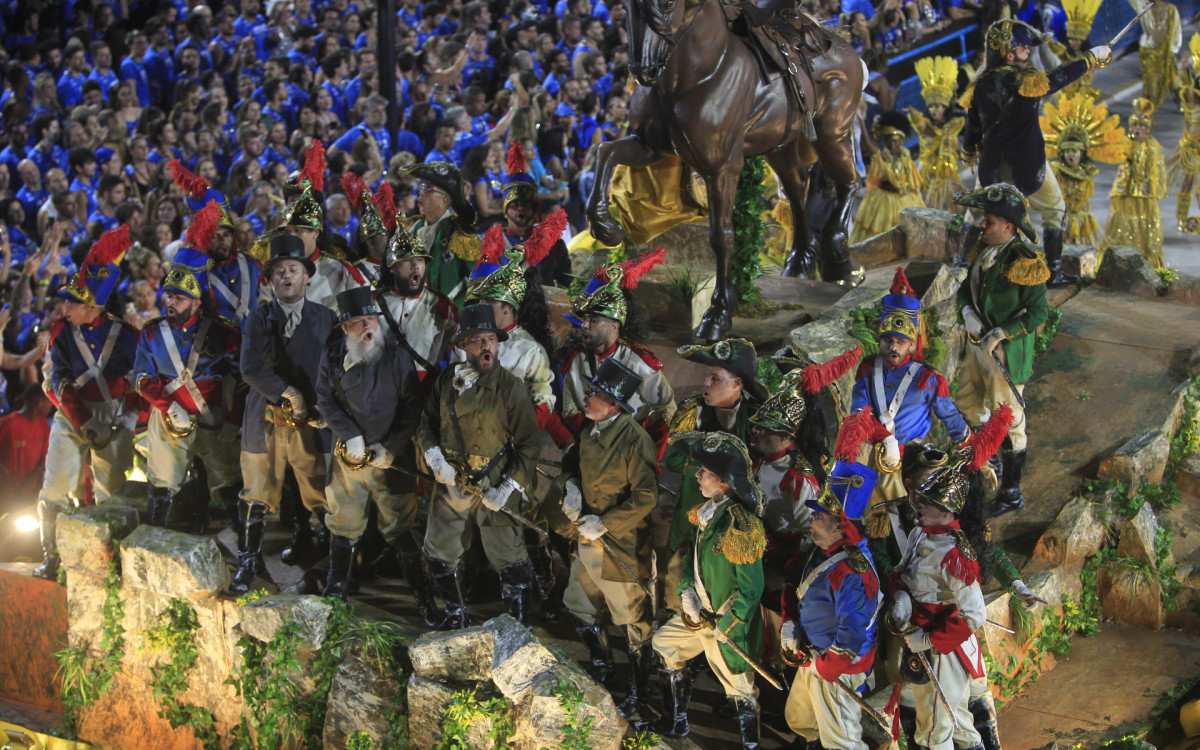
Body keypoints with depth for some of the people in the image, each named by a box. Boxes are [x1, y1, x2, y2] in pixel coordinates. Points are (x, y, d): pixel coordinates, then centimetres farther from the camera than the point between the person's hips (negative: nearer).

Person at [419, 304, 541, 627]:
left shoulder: (511, 387, -11)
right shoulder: (446, 381, 1)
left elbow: (528, 445, -9)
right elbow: (427, 424, 11)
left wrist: (510, 488, -15)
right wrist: (435, 457, -7)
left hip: (494, 489, -4)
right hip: (450, 484, 4)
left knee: (509, 559, 2)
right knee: (440, 552, 15)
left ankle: (519, 625, 20)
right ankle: (456, 618, 35)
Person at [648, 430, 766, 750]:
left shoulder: (740, 527, -28)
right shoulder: (705, 511, -2)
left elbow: (751, 589, -23)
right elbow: (691, 553, 12)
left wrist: (723, 627, -16)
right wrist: (687, 591, -3)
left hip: (730, 622, -9)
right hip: (701, 612, 9)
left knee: (739, 688, 1)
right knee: (664, 644, 18)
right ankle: (676, 723, 33)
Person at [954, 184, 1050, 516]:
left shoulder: (1025, 261, -21)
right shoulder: (986, 249, 3)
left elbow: (1038, 312, -19)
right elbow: (967, 287, 13)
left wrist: (1001, 334, -23)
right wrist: (967, 311, -7)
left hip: (1008, 350, -8)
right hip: (978, 343, 9)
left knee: (1007, 420, 0)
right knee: (966, 407, 22)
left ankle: (1012, 493, 12)